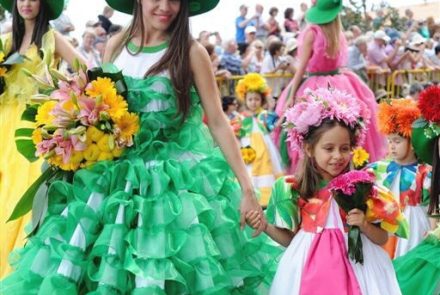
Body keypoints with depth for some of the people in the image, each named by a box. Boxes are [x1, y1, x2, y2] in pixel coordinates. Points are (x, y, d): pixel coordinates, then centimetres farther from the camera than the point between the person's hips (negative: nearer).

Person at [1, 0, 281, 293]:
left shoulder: (191, 51, -7)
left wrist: (246, 186, -13)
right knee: (105, 268, 3)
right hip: (120, 174, 4)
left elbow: (218, 121, -8)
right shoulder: (116, 46, 4)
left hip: (179, 175, -3)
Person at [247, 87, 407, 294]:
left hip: (353, 266, 0)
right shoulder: (295, 189, -2)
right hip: (310, 269, 0)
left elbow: (382, 239, 2)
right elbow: (290, 239, 5)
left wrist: (364, 225, -16)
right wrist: (264, 225, -8)